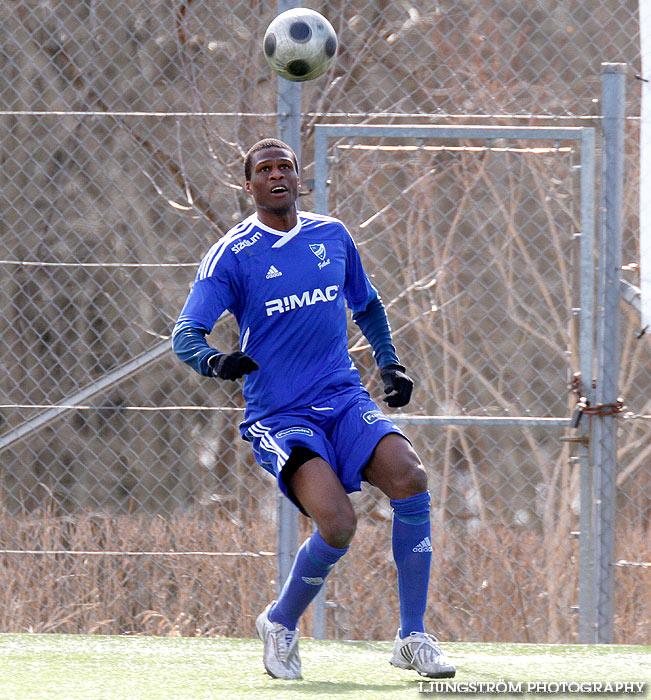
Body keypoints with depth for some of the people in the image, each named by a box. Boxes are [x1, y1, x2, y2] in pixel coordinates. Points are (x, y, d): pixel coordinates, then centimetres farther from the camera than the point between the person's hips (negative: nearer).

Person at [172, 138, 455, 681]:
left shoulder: (333, 236, 11)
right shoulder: (232, 255, -3)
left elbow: (367, 306, 29)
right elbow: (185, 335, -10)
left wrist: (389, 364, 14)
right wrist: (215, 361, -32)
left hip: (346, 401, 4)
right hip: (278, 417, -4)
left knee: (410, 477, -25)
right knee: (337, 523, -27)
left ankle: (413, 637, -13)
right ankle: (280, 624, 4)